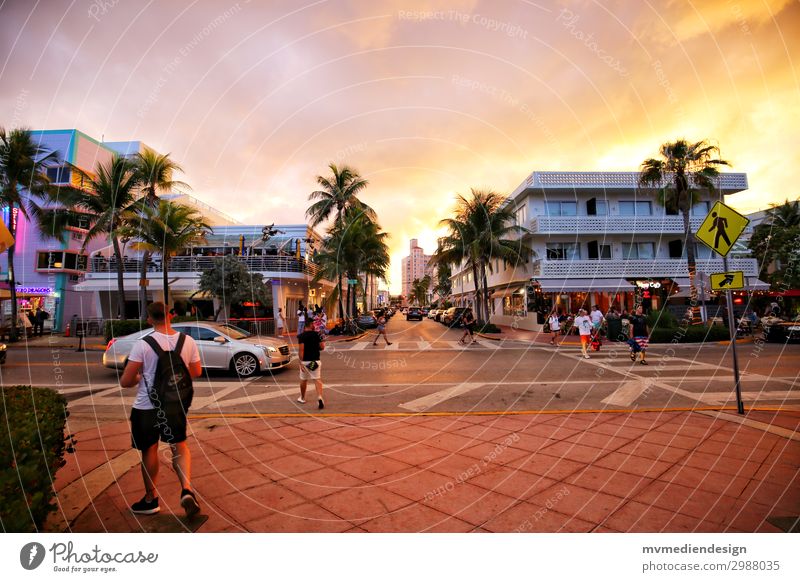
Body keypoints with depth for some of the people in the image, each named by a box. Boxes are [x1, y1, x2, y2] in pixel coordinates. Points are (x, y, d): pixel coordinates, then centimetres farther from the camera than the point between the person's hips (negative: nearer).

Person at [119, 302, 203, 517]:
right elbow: (196, 372, 6)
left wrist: (139, 378, 9)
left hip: (146, 407, -2)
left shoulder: (143, 344, -16)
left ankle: (151, 499, 34)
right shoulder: (188, 341, -6)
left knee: (149, 450, 17)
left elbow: (125, 382, -12)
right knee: (179, 447, 19)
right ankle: (187, 489, 0)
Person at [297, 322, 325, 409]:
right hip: (315, 360, 1)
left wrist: (301, 362, -15)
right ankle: (319, 397, -17)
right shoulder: (317, 334, 0)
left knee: (303, 380, 17)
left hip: (305, 361, -1)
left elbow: (301, 349, -15)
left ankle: (302, 398, 34)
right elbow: (322, 347, 0)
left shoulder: (301, 336, -7)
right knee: (317, 380, 3)